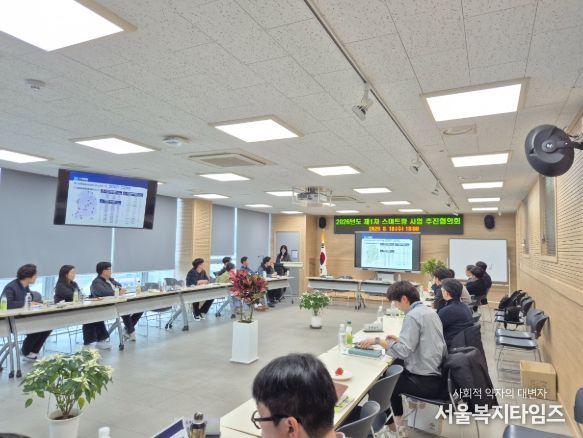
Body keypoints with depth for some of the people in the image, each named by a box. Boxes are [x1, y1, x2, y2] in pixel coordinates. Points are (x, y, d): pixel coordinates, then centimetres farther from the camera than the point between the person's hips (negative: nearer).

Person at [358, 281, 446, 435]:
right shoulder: (429, 311, 8)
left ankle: (391, 426, 26)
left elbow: (403, 351, -27)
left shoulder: (412, 316, -20)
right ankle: (397, 419, 33)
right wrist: (400, 339, 10)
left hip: (427, 382, -9)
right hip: (438, 374, 9)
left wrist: (377, 340, -19)